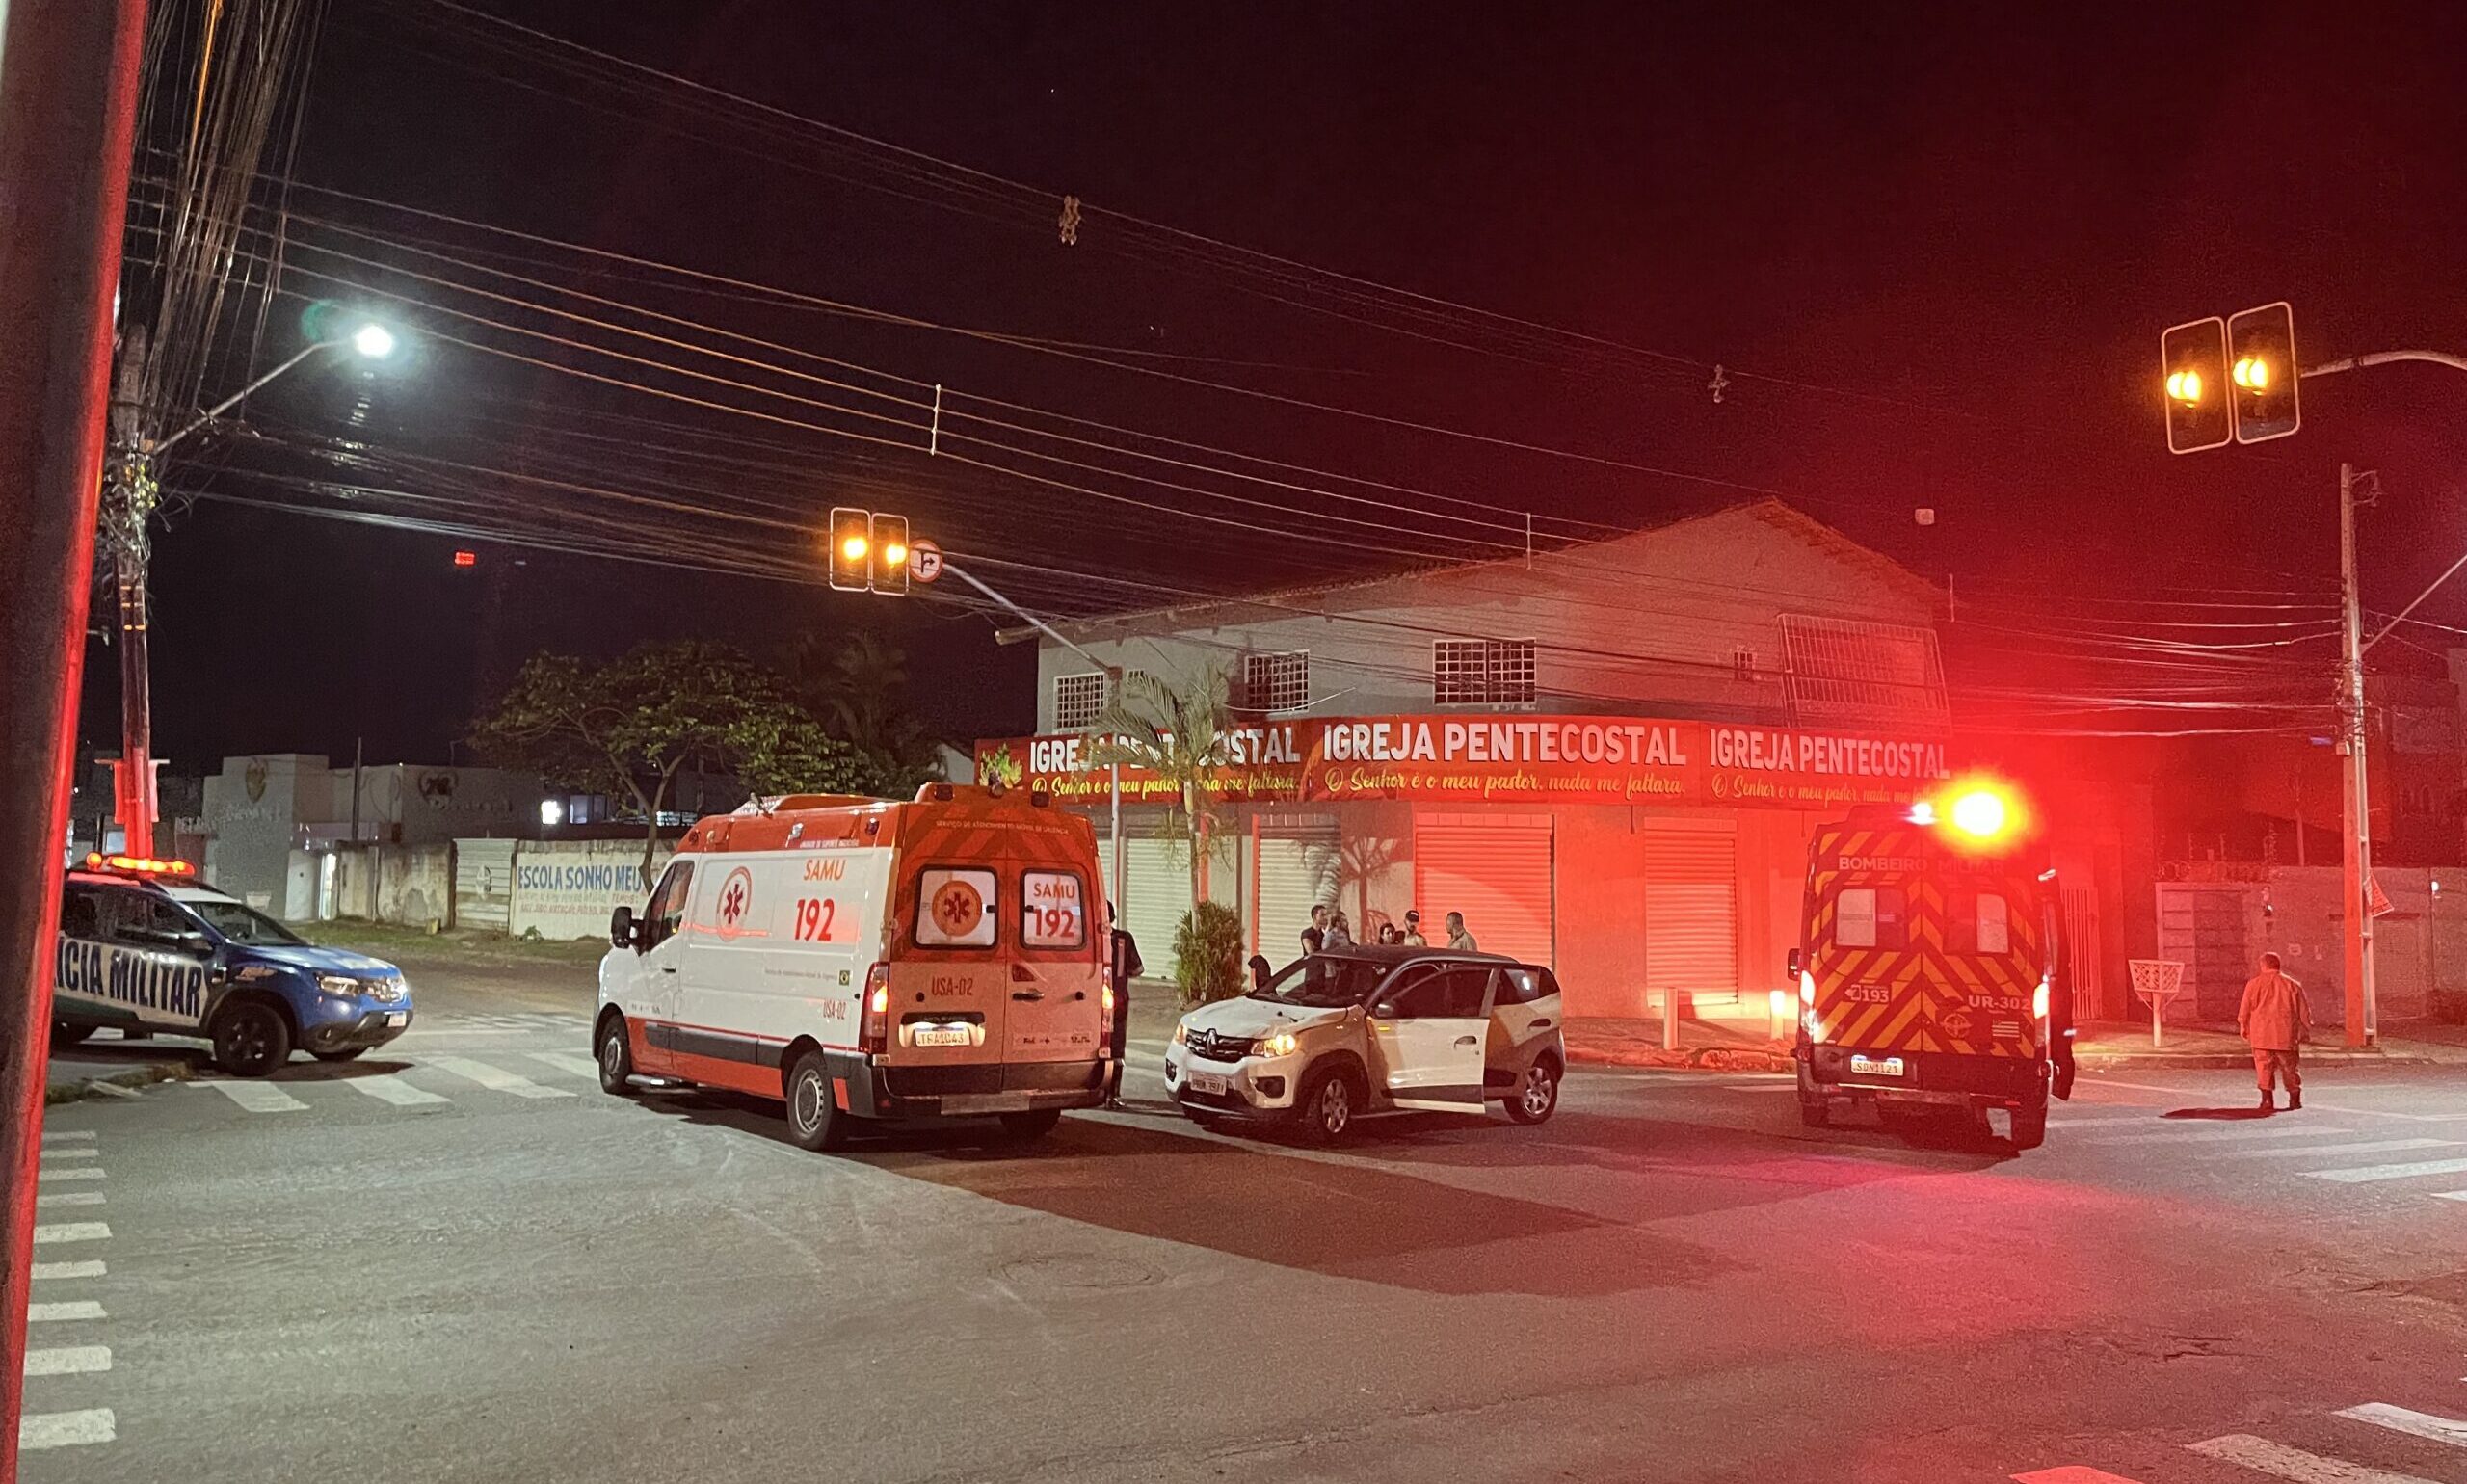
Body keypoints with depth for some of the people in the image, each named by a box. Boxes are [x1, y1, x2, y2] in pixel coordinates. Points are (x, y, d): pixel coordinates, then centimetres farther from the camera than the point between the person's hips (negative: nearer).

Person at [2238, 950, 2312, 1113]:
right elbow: (2303, 1011, 9)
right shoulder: (2292, 985, 5)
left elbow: (2245, 1008, 3)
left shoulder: (2254, 984, 0)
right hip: (2286, 1035, 2)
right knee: (2289, 1067, 12)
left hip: (2261, 1034, -2)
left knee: (2264, 1067, 0)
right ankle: (2295, 1099, 15)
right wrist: (2305, 1030, 19)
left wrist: (2243, 1026, 16)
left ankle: (2266, 1100, -7)